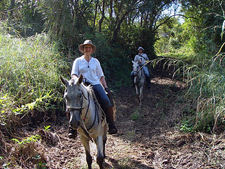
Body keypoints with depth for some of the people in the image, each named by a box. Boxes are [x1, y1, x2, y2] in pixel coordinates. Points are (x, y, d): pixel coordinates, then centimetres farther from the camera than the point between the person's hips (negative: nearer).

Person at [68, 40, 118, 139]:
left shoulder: (95, 61, 18)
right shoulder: (78, 61, 12)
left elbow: (101, 76, 20)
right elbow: (73, 74, 5)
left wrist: (105, 87, 8)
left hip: (95, 84, 1)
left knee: (106, 101, -23)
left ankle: (111, 125, -15)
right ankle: (73, 128, -12)